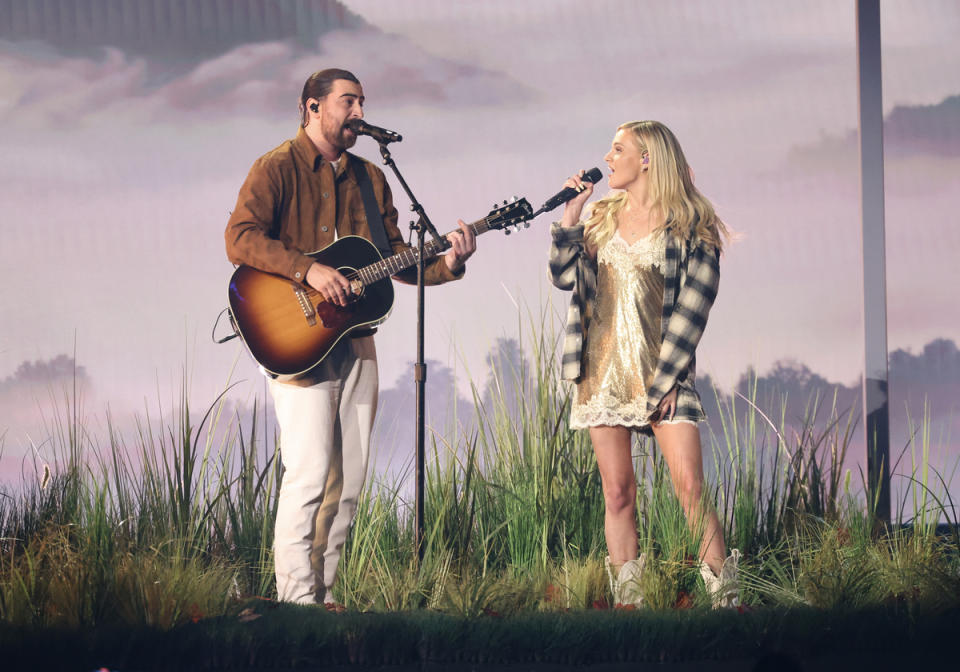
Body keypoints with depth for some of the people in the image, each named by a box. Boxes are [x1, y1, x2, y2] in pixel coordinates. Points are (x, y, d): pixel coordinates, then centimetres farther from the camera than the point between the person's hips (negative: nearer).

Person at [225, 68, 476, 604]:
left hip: (354, 339, 7)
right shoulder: (278, 169, -3)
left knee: (350, 479, 5)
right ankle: (296, 602, -10)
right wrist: (309, 270, -23)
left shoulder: (369, 178, 17)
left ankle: (323, 595, 12)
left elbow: (395, 257, 17)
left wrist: (448, 264, -1)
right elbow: (240, 239, -15)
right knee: (311, 473, -14)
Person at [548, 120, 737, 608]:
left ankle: (725, 598, -8)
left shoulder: (690, 227, -1)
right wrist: (570, 217, -1)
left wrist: (665, 378, -12)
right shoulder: (602, 217, 15)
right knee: (617, 493, 1)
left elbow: (693, 307, -6)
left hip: (662, 372, -4)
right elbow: (564, 276, 9)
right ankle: (627, 601, 5)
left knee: (690, 489, -13)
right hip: (603, 372, 4)